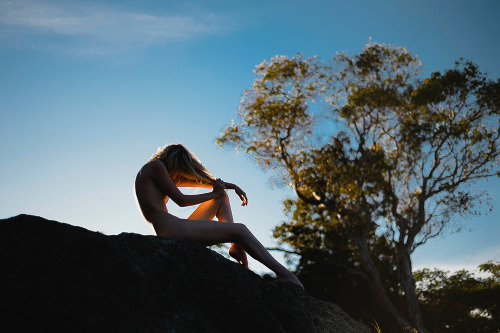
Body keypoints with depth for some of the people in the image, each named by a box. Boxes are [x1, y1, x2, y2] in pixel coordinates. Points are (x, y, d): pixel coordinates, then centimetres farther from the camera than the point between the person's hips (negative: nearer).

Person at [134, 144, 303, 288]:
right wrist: (213, 194, 6)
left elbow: (199, 179, 25)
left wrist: (231, 186, 19)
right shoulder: (155, 166, -2)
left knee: (222, 196, 21)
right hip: (173, 230, -11)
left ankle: (236, 246, -1)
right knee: (240, 230, -13)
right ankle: (282, 272, -11)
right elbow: (181, 200, -6)